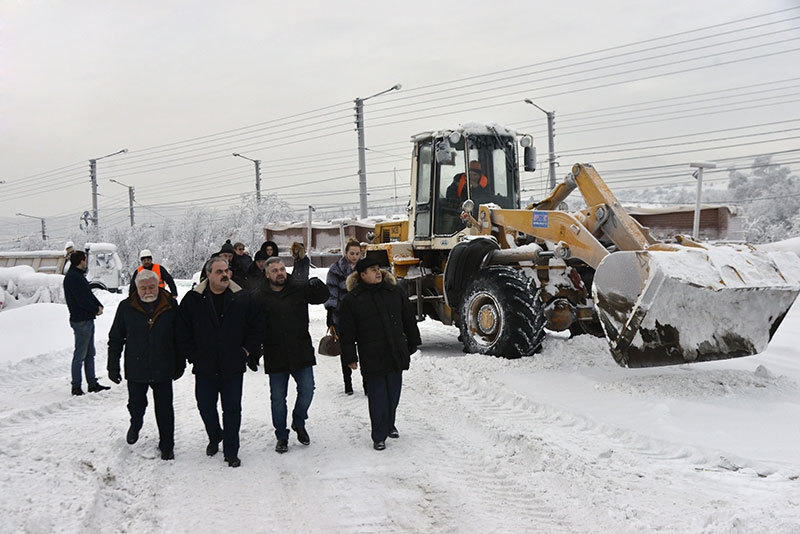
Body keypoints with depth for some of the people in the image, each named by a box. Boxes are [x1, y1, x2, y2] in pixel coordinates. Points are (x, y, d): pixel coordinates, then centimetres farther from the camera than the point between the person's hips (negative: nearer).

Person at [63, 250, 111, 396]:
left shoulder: (79, 275, 16)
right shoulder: (73, 277, -16)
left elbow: (89, 295, 18)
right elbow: (82, 300, -20)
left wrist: (99, 306, 3)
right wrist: (96, 309, -8)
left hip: (88, 319, 10)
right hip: (80, 320, -10)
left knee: (90, 354, 14)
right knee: (80, 355, -5)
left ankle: (92, 384, 21)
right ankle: (76, 387, 1)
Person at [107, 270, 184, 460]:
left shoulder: (171, 306, -3)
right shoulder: (126, 307, -3)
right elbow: (115, 339, 5)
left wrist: (180, 365, 9)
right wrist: (113, 367, 3)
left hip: (163, 370, 0)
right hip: (135, 370, 1)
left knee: (165, 410, 6)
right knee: (136, 406, 15)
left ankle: (167, 447, 22)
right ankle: (135, 425, 49)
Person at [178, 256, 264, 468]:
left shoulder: (243, 298, -1)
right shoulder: (193, 299, -2)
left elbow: (257, 325, 6)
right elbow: (183, 332, 3)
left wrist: (247, 350, -1)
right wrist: (192, 356, -2)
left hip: (233, 367, -1)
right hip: (204, 367, 1)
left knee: (232, 410, 4)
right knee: (206, 408, 13)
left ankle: (231, 452, 17)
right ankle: (214, 438, 40)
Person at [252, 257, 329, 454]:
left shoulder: (300, 288, 0)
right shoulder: (260, 297, -3)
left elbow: (322, 297, -5)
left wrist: (317, 285, -27)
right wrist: (253, 355, -3)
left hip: (301, 353, 1)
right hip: (275, 357, -1)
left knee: (307, 390, 2)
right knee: (278, 398, 7)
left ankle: (299, 423, 28)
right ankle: (281, 436, 23)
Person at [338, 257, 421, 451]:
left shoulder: (395, 292, 6)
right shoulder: (352, 299, -4)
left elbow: (409, 319, 15)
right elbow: (347, 333, -1)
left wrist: (413, 343, 16)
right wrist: (350, 357, -3)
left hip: (396, 354, 4)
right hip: (371, 358, -4)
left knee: (394, 393, 13)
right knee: (377, 397, 0)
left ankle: (389, 424, 35)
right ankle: (379, 436, 11)